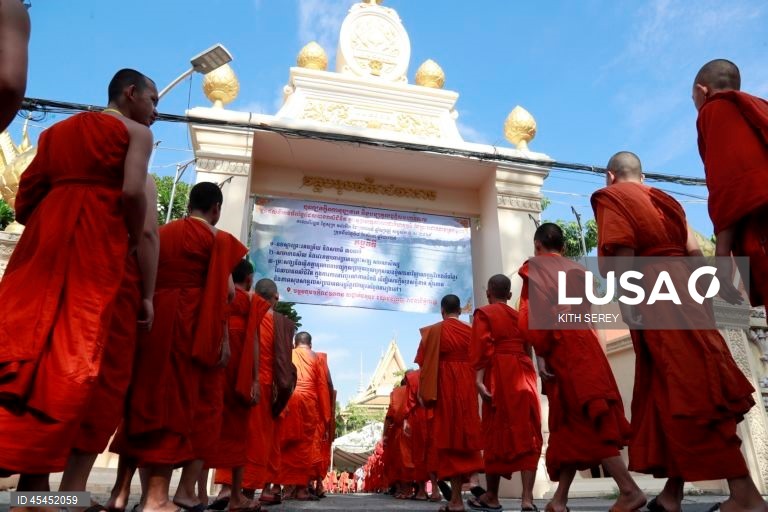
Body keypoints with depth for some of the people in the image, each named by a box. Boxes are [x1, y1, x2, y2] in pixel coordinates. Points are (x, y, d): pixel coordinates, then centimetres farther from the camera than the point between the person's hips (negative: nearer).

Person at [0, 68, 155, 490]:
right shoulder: (136, 132, 7)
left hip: (44, 239, 6)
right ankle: (34, 477, -3)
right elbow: (132, 192, -12)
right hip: (96, 245, -6)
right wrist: (133, 242, 2)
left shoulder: (57, 130, 25)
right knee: (68, 362, -5)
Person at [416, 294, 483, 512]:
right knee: (465, 435, 12)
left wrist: (425, 393, -2)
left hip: (445, 387, -3)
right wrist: (472, 384, 15)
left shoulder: (434, 331, -3)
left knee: (449, 438, 1)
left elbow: (426, 364, -6)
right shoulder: (470, 331, 5)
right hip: (467, 387, 3)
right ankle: (458, 494, 18)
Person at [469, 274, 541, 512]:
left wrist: (479, 379, -17)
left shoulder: (484, 313, 3)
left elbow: (482, 349, -11)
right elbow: (527, 350, 19)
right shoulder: (519, 317, 18)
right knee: (527, 435, 2)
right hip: (524, 377, 4)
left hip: (500, 377, -4)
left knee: (497, 435, 3)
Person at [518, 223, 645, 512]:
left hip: (560, 348, -6)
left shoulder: (532, 269, 2)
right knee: (572, 423, 6)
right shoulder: (577, 271, 20)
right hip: (583, 342, 7)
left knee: (583, 419, -7)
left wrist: (540, 353, -12)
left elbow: (535, 313, -11)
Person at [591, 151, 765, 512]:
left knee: (688, 390, -10)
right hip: (682, 290, 8)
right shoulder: (665, 200, 23)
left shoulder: (610, 197, 2)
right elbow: (694, 251, 17)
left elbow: (621, 247, -14)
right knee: (678, 388, 7)